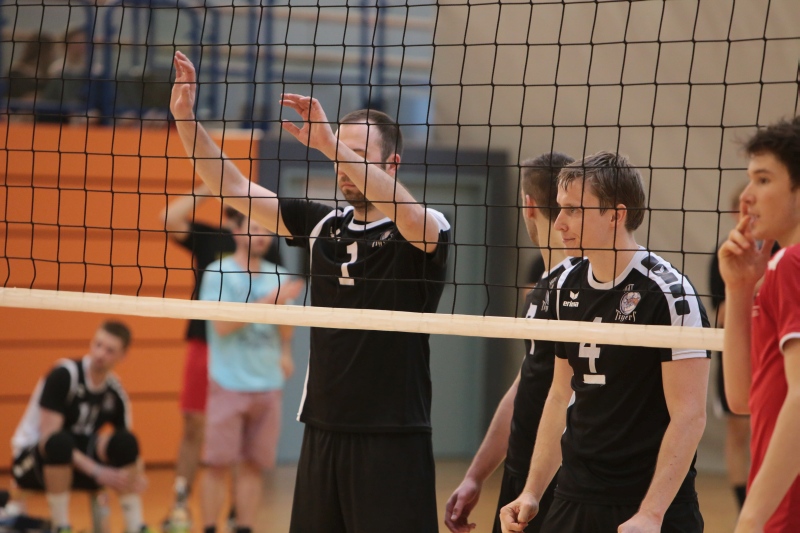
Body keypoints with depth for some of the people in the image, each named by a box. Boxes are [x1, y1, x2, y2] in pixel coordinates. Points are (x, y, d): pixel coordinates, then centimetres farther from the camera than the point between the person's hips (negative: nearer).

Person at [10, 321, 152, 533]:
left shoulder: (115, 393, -2)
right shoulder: (64, 374, -18)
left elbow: (127, 450, 4)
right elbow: (48, 437, -24)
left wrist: (136, 474, -21)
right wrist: (97, 472, -31)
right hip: (31, 458, -5)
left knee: (125, 442, -23)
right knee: (60, 442, -39)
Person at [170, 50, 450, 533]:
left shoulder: (427, 229, -5)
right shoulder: (322, 224, 11)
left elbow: (409, 216, -28)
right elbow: (234, 189, 9)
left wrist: (331, 143, -34)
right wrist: (186, 119, -3)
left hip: (393, 438, -6)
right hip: (323, 432, 6)